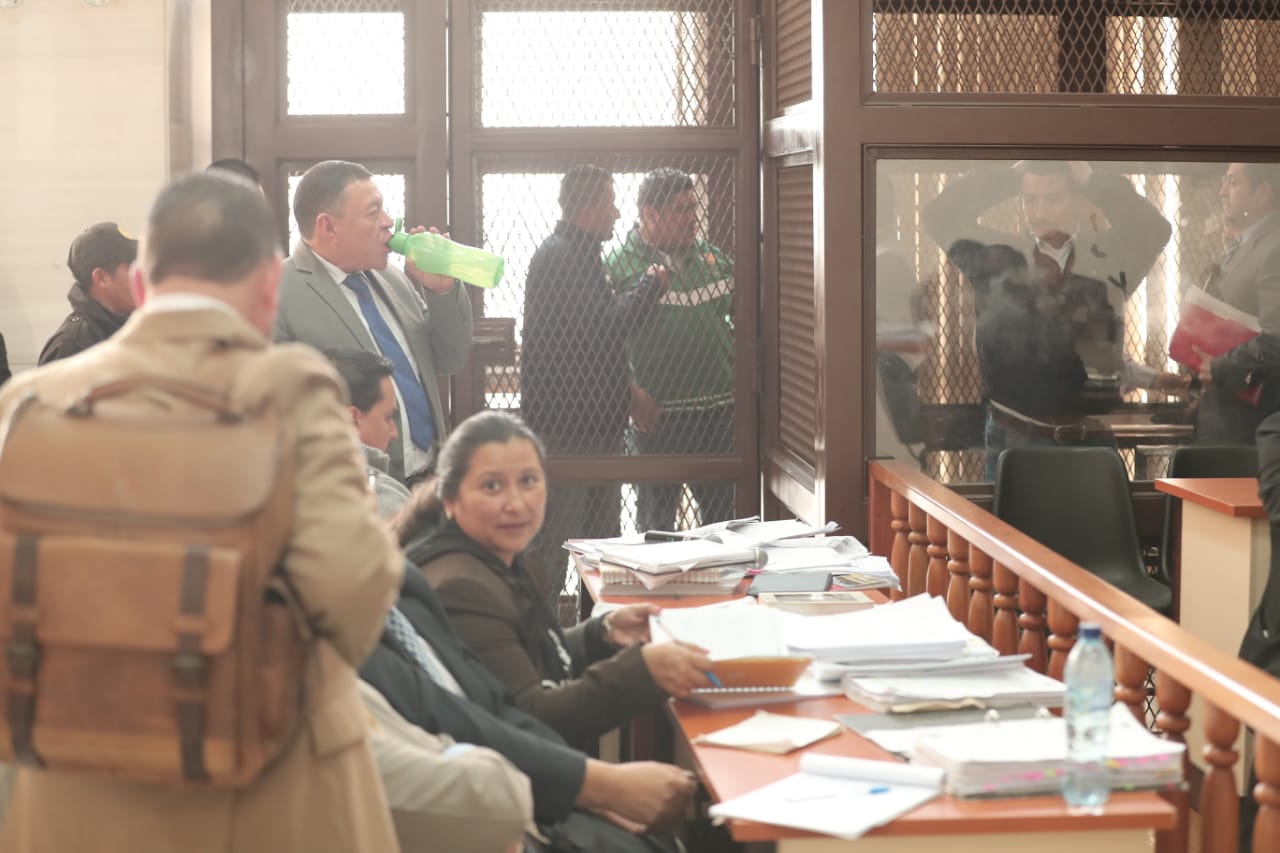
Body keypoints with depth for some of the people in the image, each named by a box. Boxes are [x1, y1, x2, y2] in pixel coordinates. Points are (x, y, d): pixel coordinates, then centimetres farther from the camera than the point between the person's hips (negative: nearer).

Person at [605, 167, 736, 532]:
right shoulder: (618, 266, -6)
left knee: (723, 513, 11)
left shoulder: (714, 259, 10)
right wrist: (632, 395, -17)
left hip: (719, 409, 4)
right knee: (657, 519, 7)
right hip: (658, 415, -4)